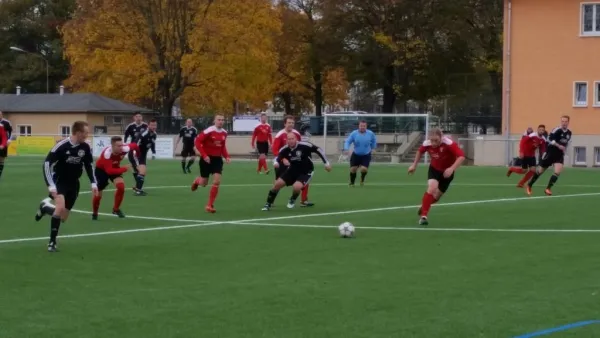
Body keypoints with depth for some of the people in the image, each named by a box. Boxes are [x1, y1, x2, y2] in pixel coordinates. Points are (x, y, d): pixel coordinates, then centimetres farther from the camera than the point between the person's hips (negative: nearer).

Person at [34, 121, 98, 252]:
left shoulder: (85, 147, -7)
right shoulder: (62, 146, -23)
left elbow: (89, 165, 11)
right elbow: (47, 164, -21)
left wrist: (93, 183, 3)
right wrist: (51, 185, -27)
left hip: (73, 183, 5)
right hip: (59, 181, -5)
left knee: (63, 217, 3)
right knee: (61, 206, -31)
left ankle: (45, 207, 35)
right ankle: (52, 241, -12)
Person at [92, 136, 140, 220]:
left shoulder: (124, 149, -30)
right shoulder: (107, 153, -42)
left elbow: (135, 145, -6)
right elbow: (109, 171, -45)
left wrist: (138, 156, 10)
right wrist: (124, 169, -47)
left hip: (114, 167, 4)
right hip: (101, 169, -3)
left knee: (121, 186, -21)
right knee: (98, 193, 1)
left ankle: (116, 209, 1)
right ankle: (94, 213, 30)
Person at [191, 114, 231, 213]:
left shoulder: (224, 133, 2)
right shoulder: (209, 131, -19)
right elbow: (197, 141, -19)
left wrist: (226, 156, 0)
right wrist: (204, 155, -25)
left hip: (217, 159, 4)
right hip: (207, 158, -4)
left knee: (217, 181, -11)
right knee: (203, 183, 5)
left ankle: (209, 205, 0)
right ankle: (197, 181, 46)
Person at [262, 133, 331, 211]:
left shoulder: (304, 146, -26)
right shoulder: (284, 150, -14)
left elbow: (318, 150, -16)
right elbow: (277, 159, -1)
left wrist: (326, 163, -12)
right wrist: (282, 160, -26)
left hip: (306, 172, -4)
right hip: (292, 170, 4)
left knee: (296, 186, -28)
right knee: (277, 184, -9)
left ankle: (293, 200, 8)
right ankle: (268, 204, 9)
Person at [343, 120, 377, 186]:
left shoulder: (370, 134, -8)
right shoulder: (354, 133, -10)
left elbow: (374, 141, 12)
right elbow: (347, 141, -8)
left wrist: (372, 148, 13)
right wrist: (346, 149, -25)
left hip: (366, 155, -1)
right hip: (356, 155, 1)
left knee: (364, 169, -17)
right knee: (353, 169, 1)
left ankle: (362, 179, 17)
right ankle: (352, 183, 25)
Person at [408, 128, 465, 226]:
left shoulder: (449, 144, -35)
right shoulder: (427, 144, -23)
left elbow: (461, 156, -41)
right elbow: (420, 151, 2)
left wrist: (452, 168, -52)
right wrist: (414, 165, 5)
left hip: (447, 172, -1)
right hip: (434, 169, 1)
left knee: (436, 197, 10)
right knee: (432, 188, -27)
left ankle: (424, 206, 44)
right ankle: (423, 216, -19)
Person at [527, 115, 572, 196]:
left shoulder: (569, 133, 4)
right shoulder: (557, 130, -18)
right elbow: (549, 139, -26)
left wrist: (564, 149, 10)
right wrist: (558, 146, -30)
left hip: (559, 154, 5)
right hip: (550, 152, -5)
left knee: (558, 171, -16)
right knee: (541, 171, 6)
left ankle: (548, 188, -4)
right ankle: (529, 186, 23)